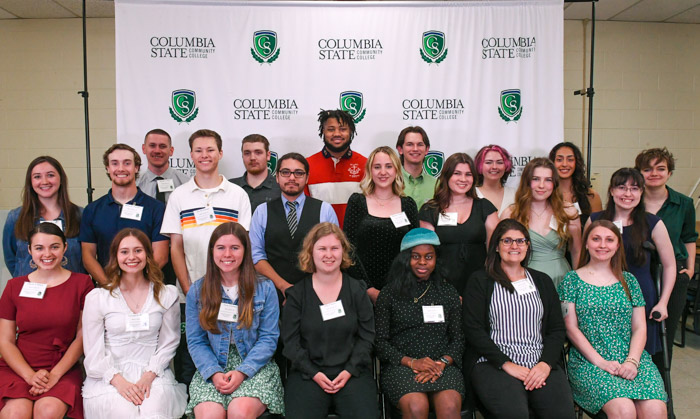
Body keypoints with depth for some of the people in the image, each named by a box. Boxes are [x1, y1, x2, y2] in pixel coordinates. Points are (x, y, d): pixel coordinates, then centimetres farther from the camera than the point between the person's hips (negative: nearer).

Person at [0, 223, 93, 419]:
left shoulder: (82, 283, 3)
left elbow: (83, 336, 0)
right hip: (17, 369, 1)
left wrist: (55, 375, -10)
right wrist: (30, 376, -10)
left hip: (63, 370, -1)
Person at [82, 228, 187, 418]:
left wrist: (149, 376, -10)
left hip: (153, 375, 0)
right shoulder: (97, 297, 5)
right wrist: (119, 381, -12)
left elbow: (169, 343, 5)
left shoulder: (167, 294, 7)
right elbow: (93, 352, 2)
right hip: (109, 378, 0)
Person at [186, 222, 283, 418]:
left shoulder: (264, 288, 0)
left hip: (254, 366, -1)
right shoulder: (197, 291, 6)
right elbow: (196, 341, 3)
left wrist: (242, 372, -14)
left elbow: (268, 338, -2)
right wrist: (214, 373, -13)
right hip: (212, 368, 1)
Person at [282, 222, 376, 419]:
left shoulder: (356, 290, 7)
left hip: (351, 371, 1)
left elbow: (367, 336, 5)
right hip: (308, 372, 0)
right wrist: (314, 373, -9)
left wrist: (350, 370, -7)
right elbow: (290, 341, 2)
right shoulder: (297, 294, 5)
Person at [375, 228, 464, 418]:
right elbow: (380, 342, 3)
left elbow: (458, 338, 12)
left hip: (442, 365, 2)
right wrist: (412, 362, -12)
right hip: (400, 365, -1)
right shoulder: (389, 294, 7)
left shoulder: (449, 293, 15)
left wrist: (443, 362, -8)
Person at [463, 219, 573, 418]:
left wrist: (546, 363, -5)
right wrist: (506, 364, -11)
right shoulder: (480, 281, 7)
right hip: (493, 363, -3)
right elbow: (473, 330, -2)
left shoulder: (543, 281, 19)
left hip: (540, 363, 3)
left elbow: (558, 329, 13)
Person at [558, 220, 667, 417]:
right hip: (589, 361, -3)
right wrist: (600, 362, -11)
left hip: (631, 358, 3)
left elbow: (639, 328, 10)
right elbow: (571, 328, 0)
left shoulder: (628, 280, 15)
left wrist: (632, 361, -7)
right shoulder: (573, 280, 5)